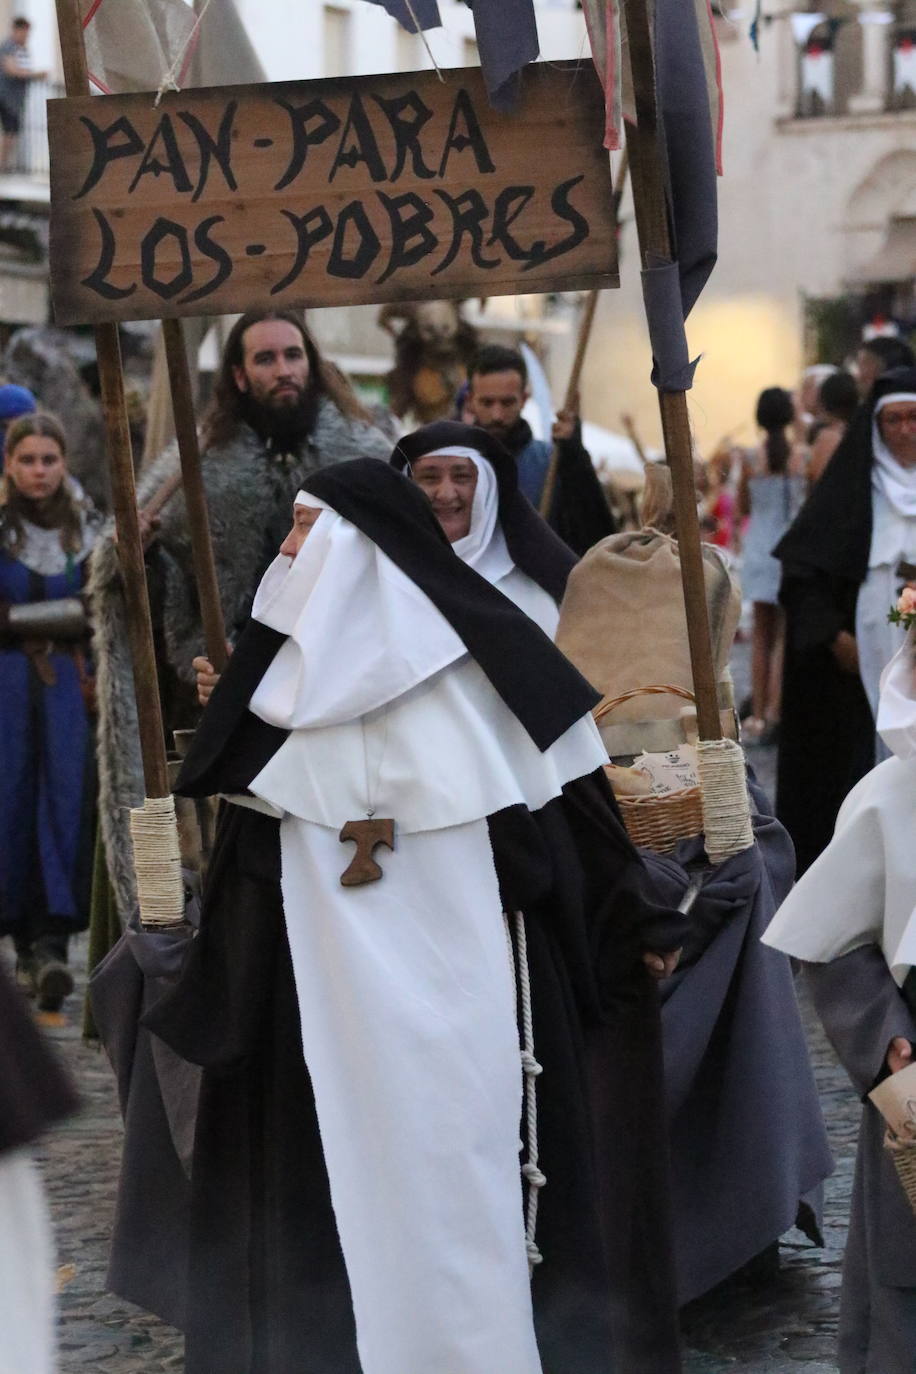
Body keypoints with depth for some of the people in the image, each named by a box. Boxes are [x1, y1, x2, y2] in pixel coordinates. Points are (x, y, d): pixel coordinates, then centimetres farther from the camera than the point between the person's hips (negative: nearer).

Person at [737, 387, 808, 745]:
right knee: (786, 636, 3)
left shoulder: (751, 460, -5)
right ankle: (773, 714, -6)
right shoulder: (803, 457, -9)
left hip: (760, 551, 2)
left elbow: (743, 507, 4)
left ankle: (758, 715, 11)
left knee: (761, 635, 11)